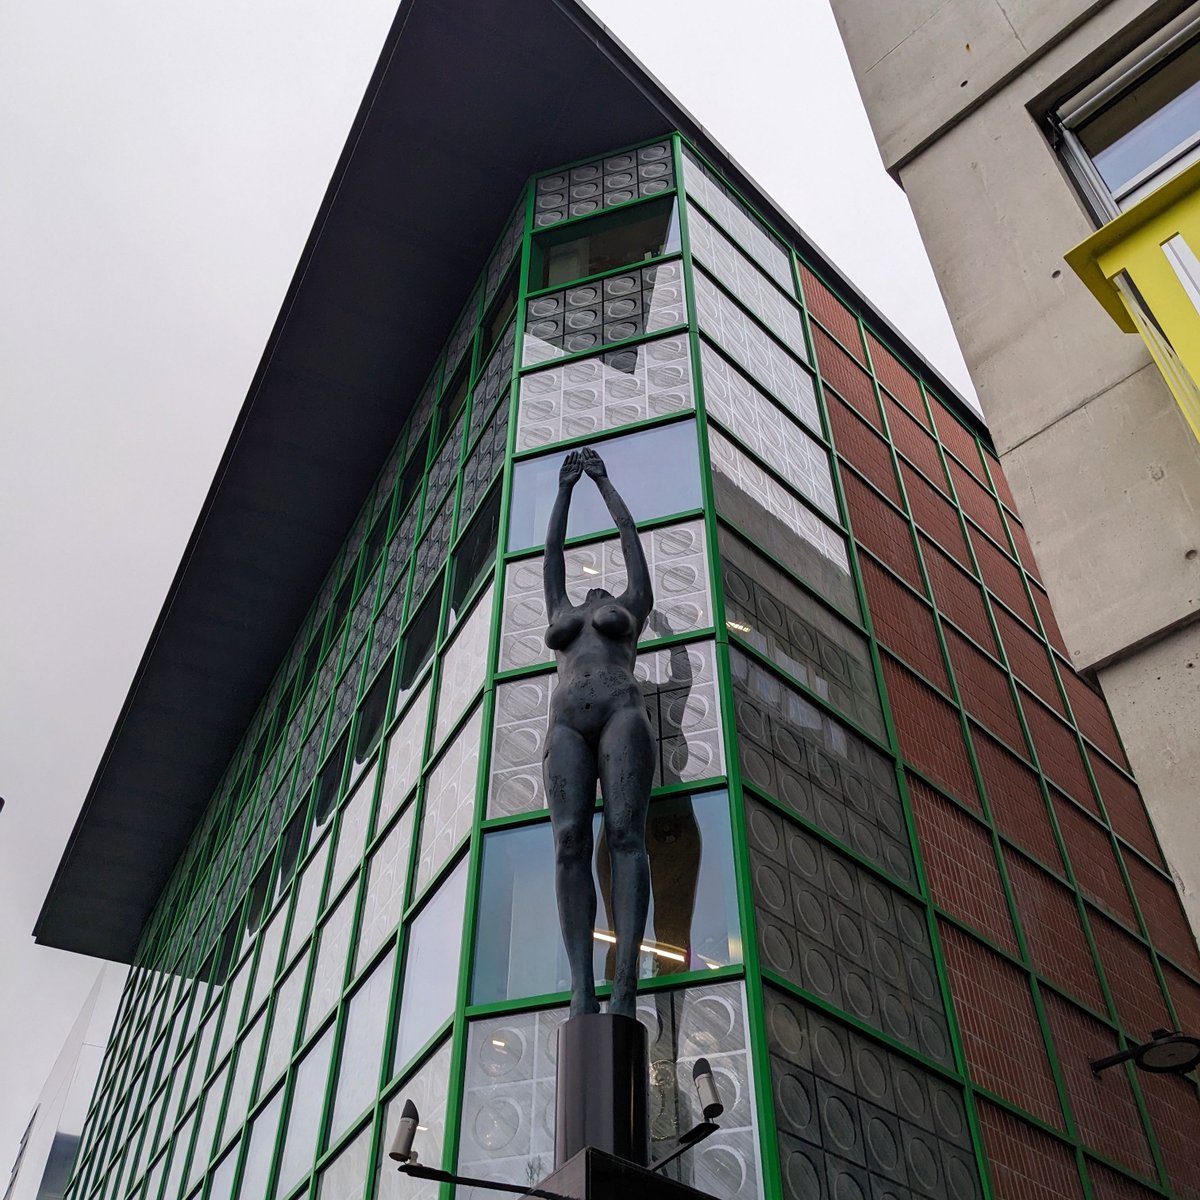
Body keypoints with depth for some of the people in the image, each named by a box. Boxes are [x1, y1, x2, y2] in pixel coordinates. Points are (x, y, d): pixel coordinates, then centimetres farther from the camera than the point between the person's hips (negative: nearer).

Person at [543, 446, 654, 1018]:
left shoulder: (632, 607, 30)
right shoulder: (561, 615, 36)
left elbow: (629, 535, 35)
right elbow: (552, 549, 41)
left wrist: (603, 480, 46)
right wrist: (566, 487, 48)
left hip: (622, 713, -2)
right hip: (567, 724, 2)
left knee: (625, 834, -21)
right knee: (570, 842, -19)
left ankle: (625, 986, -32)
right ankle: (581, 989, -30)